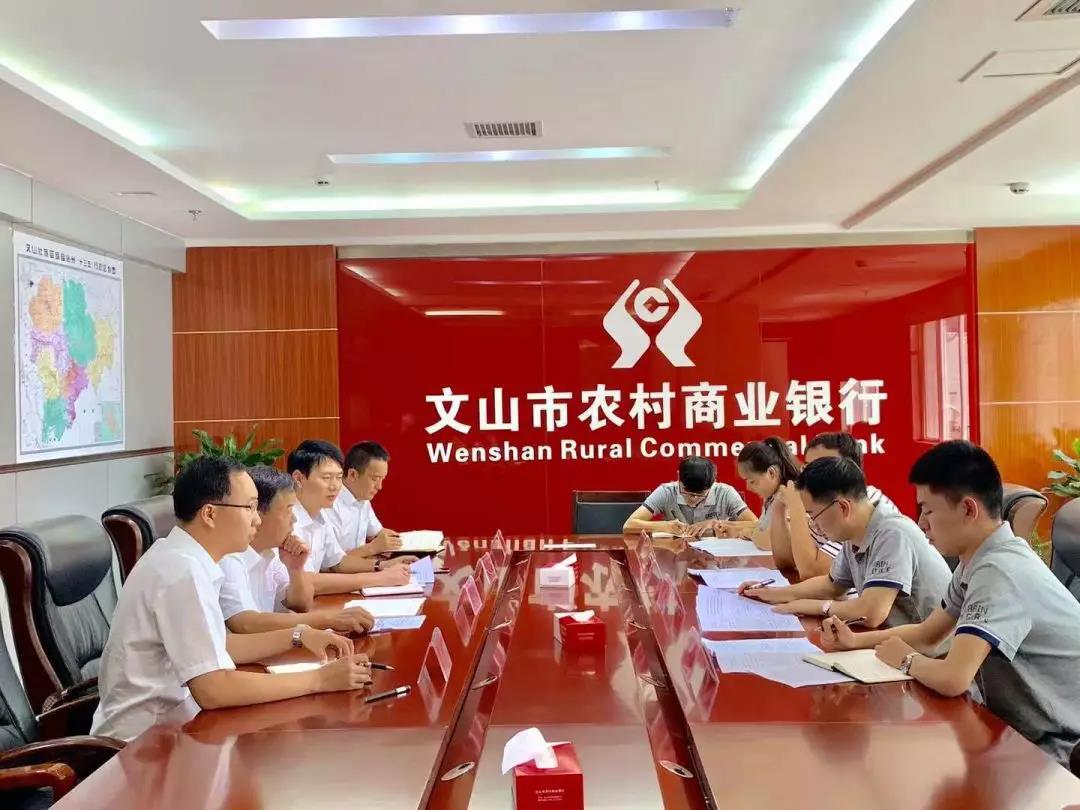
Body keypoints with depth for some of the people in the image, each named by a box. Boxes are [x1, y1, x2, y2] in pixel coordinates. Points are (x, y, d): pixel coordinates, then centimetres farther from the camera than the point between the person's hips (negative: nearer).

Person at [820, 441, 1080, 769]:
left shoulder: (1000, 571, -28)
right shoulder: (979, 560, 2)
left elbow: (952, 679, -36)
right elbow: (928, 635, 15)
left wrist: (905, 660, -14)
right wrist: (854, 640, 0)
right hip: (1024, 732, 7)